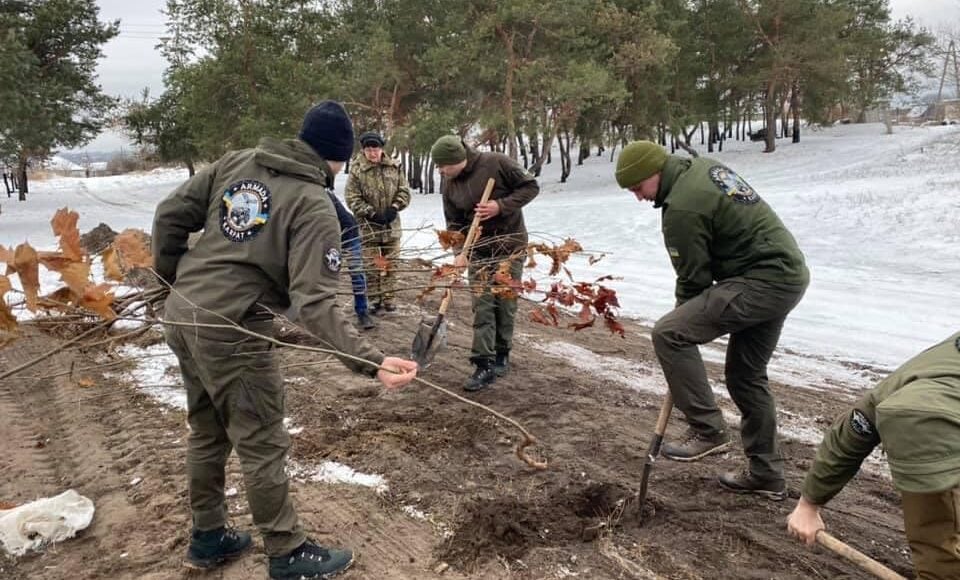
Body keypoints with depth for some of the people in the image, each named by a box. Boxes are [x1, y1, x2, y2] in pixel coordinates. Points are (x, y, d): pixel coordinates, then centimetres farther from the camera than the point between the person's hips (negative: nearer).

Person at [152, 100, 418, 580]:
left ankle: (208, 537, 39)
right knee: (262, 445, 7)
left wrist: (171, 277, 24)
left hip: (182, 316, 8)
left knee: (208, 432, 22)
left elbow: (171, 213, 8)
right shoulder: (315, 206, -14)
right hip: (231, 330, -8)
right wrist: (372, 362, -28)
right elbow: (314, 302, -23)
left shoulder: (236, 162, 6)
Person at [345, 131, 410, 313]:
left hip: (391, 224, 3)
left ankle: (389, 298, 22)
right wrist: (371, 213, -16)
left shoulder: (394, 166, 0)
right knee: (371, 264, 3)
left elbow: (404, 191, 5)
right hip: (368, 225, -3)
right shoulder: (356, 169, -9)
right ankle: (373, 299, 14)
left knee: (390, 263, 10)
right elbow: (352, 198, -9)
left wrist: (394, 208, -10)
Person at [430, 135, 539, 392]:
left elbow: (530, 186, -10)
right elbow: (454, 223, 2)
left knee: (505, 302, 5)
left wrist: (501, 206, -22)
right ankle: (484, 365, -3)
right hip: (478, 249, 3)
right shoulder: (448, 183, -2)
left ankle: (502, 355, 22)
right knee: (482, 305, -4)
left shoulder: (496, 163, -17)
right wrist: (460, 252, -13)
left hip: (510, 244, -3)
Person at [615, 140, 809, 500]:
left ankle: (707, 430, -6)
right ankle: (766, 475, 27)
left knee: (668, 334, -15)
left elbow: (693, 277, -12)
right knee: (746, 374, 17)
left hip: (762, 282, -10)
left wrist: (685, 329, 2)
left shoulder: (681, 208, -19)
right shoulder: (702, 166, 10)